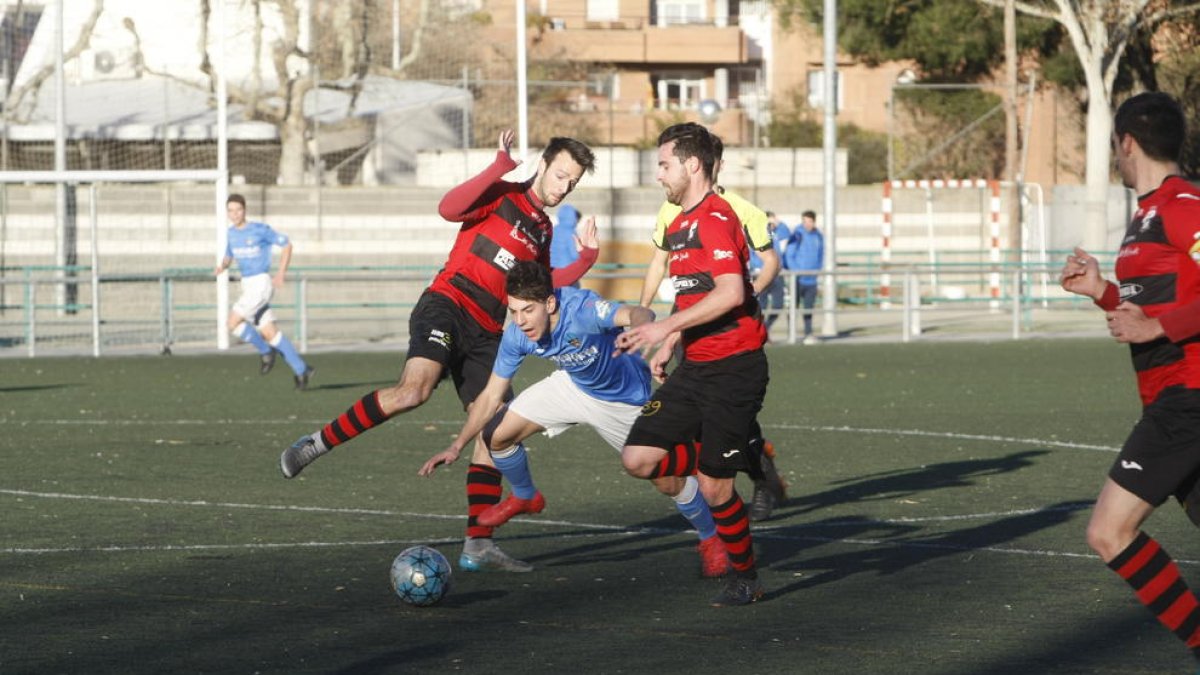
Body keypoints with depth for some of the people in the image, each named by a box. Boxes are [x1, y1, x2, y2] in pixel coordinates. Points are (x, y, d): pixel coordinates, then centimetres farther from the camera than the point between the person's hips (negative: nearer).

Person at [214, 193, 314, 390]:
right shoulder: (231, 233, 10)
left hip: (261, 283, -7)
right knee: (269, 332, 4)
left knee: (232, 323, -15)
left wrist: (280, 274, -10)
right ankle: (301, 370, 10)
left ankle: (265, 351, 4)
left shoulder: (260, 230, -10)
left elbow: (286, 244, -3)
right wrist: (222, 266, 0)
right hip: (247, 285, 7)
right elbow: (229, 256, 23)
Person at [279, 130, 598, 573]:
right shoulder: (503, 196, 2)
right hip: (448, 305, -7)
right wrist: (500, 168, -22)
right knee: (414, 389, -31)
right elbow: (449, 208, -16)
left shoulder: (543, 233, 23)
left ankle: (478, 546, 0)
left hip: (485, 334, 7)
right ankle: (316, 445, -18)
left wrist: (585, 259, 18)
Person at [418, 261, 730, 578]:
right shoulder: (516, 336, -22)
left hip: (623, 396, -5)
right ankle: (525, 497, 26)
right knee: (497, 435, -6)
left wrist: (638, 328, -83)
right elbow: (491, 396, -11)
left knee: (668, 482, -5)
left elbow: (639, 314, -59)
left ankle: (710, 539, 26)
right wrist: (457, 446, -17)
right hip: (573, 387, 5)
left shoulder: (581, 310, -41)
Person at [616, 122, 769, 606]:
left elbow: (731, 293, -26)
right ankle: (740, 460, 16)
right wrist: (668, 346, 16)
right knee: (638, 459, -3)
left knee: (713, 486, -5)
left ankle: (744, 579, 15)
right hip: (694, 367, 9)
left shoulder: (715, 219, -15)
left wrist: (666, 327, -25)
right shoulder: (678, 226, 16)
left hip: (733, 367, -9)